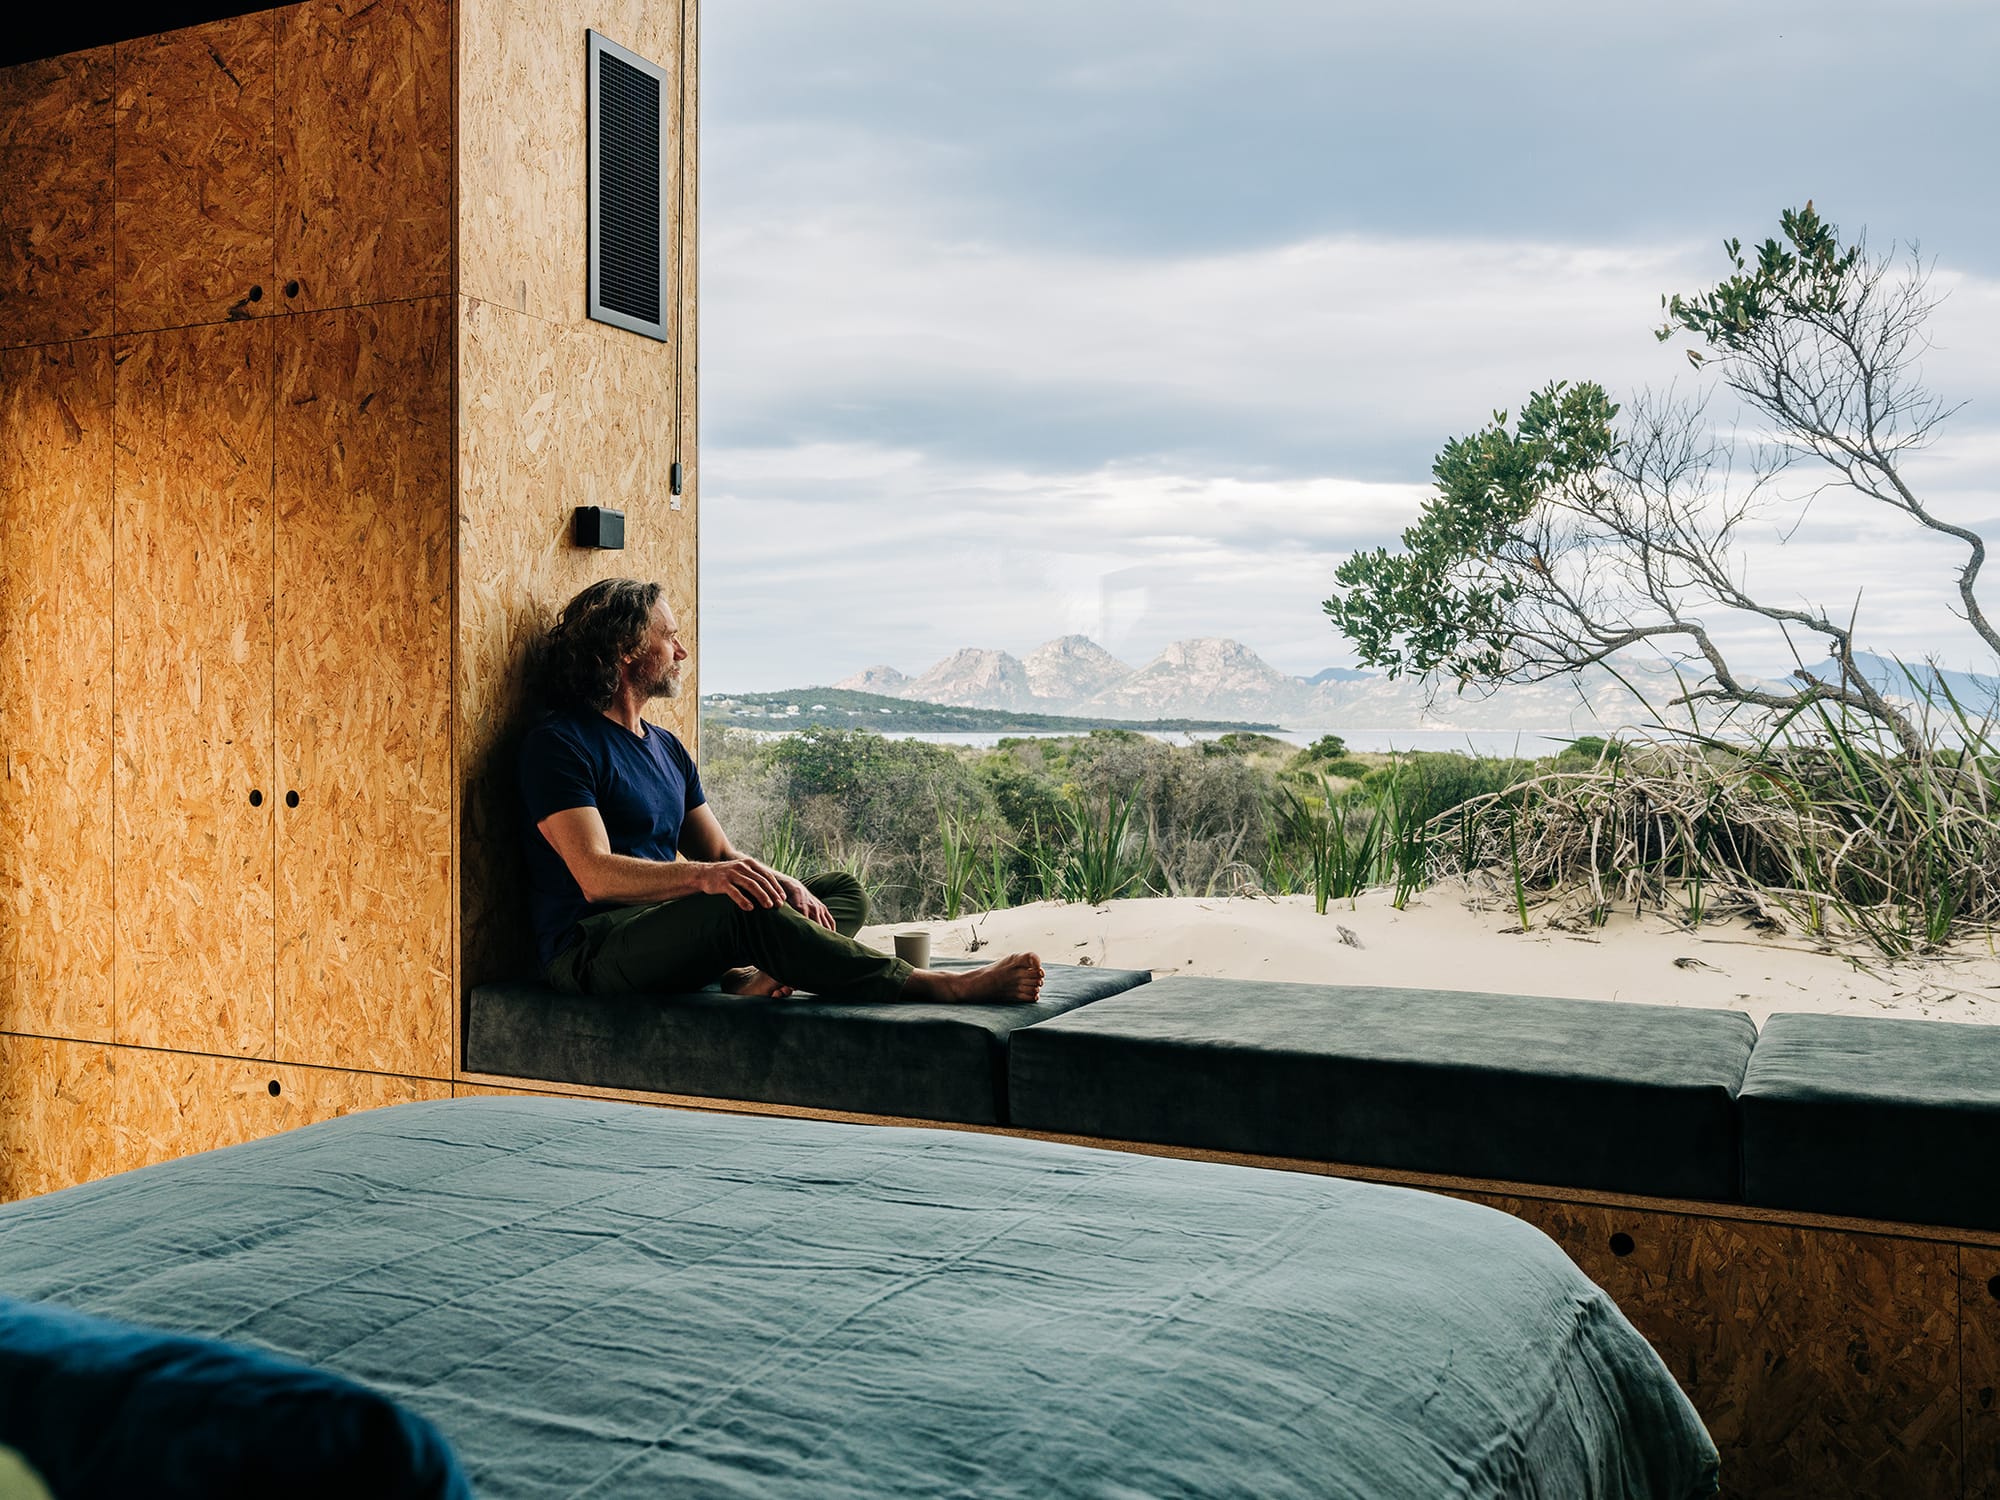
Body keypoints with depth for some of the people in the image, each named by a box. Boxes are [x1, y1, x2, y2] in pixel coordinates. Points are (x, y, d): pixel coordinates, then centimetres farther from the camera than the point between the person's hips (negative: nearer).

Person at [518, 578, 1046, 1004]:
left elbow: (721, 854, 14)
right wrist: (701, 876, -36)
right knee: (743, 907, -36)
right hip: (592, 948, -9)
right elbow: (595, 876, -21)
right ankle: (931, 986, -28)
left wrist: (783, 885, -8)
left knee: (844, 889, 2)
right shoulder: (558, 743, -7)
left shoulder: (666, 748, 20)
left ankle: (751, 978, -31)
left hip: (674, 927, 9)